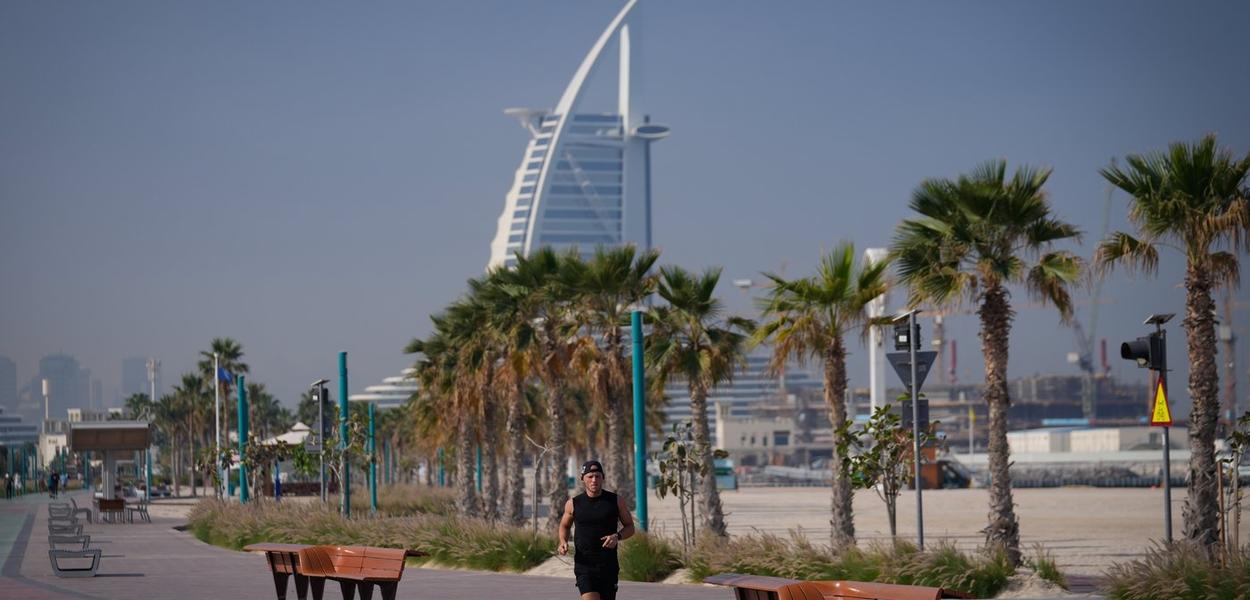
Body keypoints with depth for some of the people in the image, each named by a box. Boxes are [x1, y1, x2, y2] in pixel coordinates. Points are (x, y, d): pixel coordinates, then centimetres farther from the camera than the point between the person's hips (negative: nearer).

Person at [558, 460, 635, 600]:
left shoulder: (615, 501, 1)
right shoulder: (573, 504, 1)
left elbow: (630, 527, 9)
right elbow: (564, 526, 19)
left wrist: (617, 536, -12)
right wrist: (563, 542, -2)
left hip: (609, 566, 2)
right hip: (584, 566, -2)